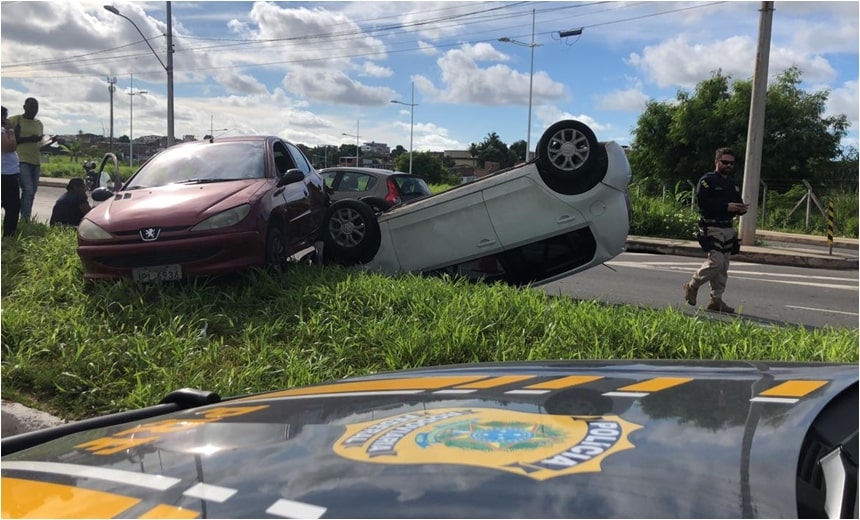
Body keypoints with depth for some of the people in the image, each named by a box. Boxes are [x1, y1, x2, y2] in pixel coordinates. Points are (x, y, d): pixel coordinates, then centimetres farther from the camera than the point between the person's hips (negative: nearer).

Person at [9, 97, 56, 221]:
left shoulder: (39, 123, 18)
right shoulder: (15, 120, -1)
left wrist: (51, 141, 3)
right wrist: (29, 139, -18)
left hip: (36, 161, 7)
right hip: (21, 160, -7)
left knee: (32, 192, 7)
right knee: (28, 190, -18)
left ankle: (26, 219, 13)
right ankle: (25, 220, -18)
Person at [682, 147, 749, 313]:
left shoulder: (731, 183, 20)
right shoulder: (707, 180, -5)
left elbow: (738, 202, 22)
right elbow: (703, 202, -17)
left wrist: (741, 208, -2)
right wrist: (726, 206, -22)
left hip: (728, 229, 8)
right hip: (711, 228, -8)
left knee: (723, 267, 7)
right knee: (716, 261, -17)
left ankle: (716, 299, 13)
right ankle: (692, 285, 3)